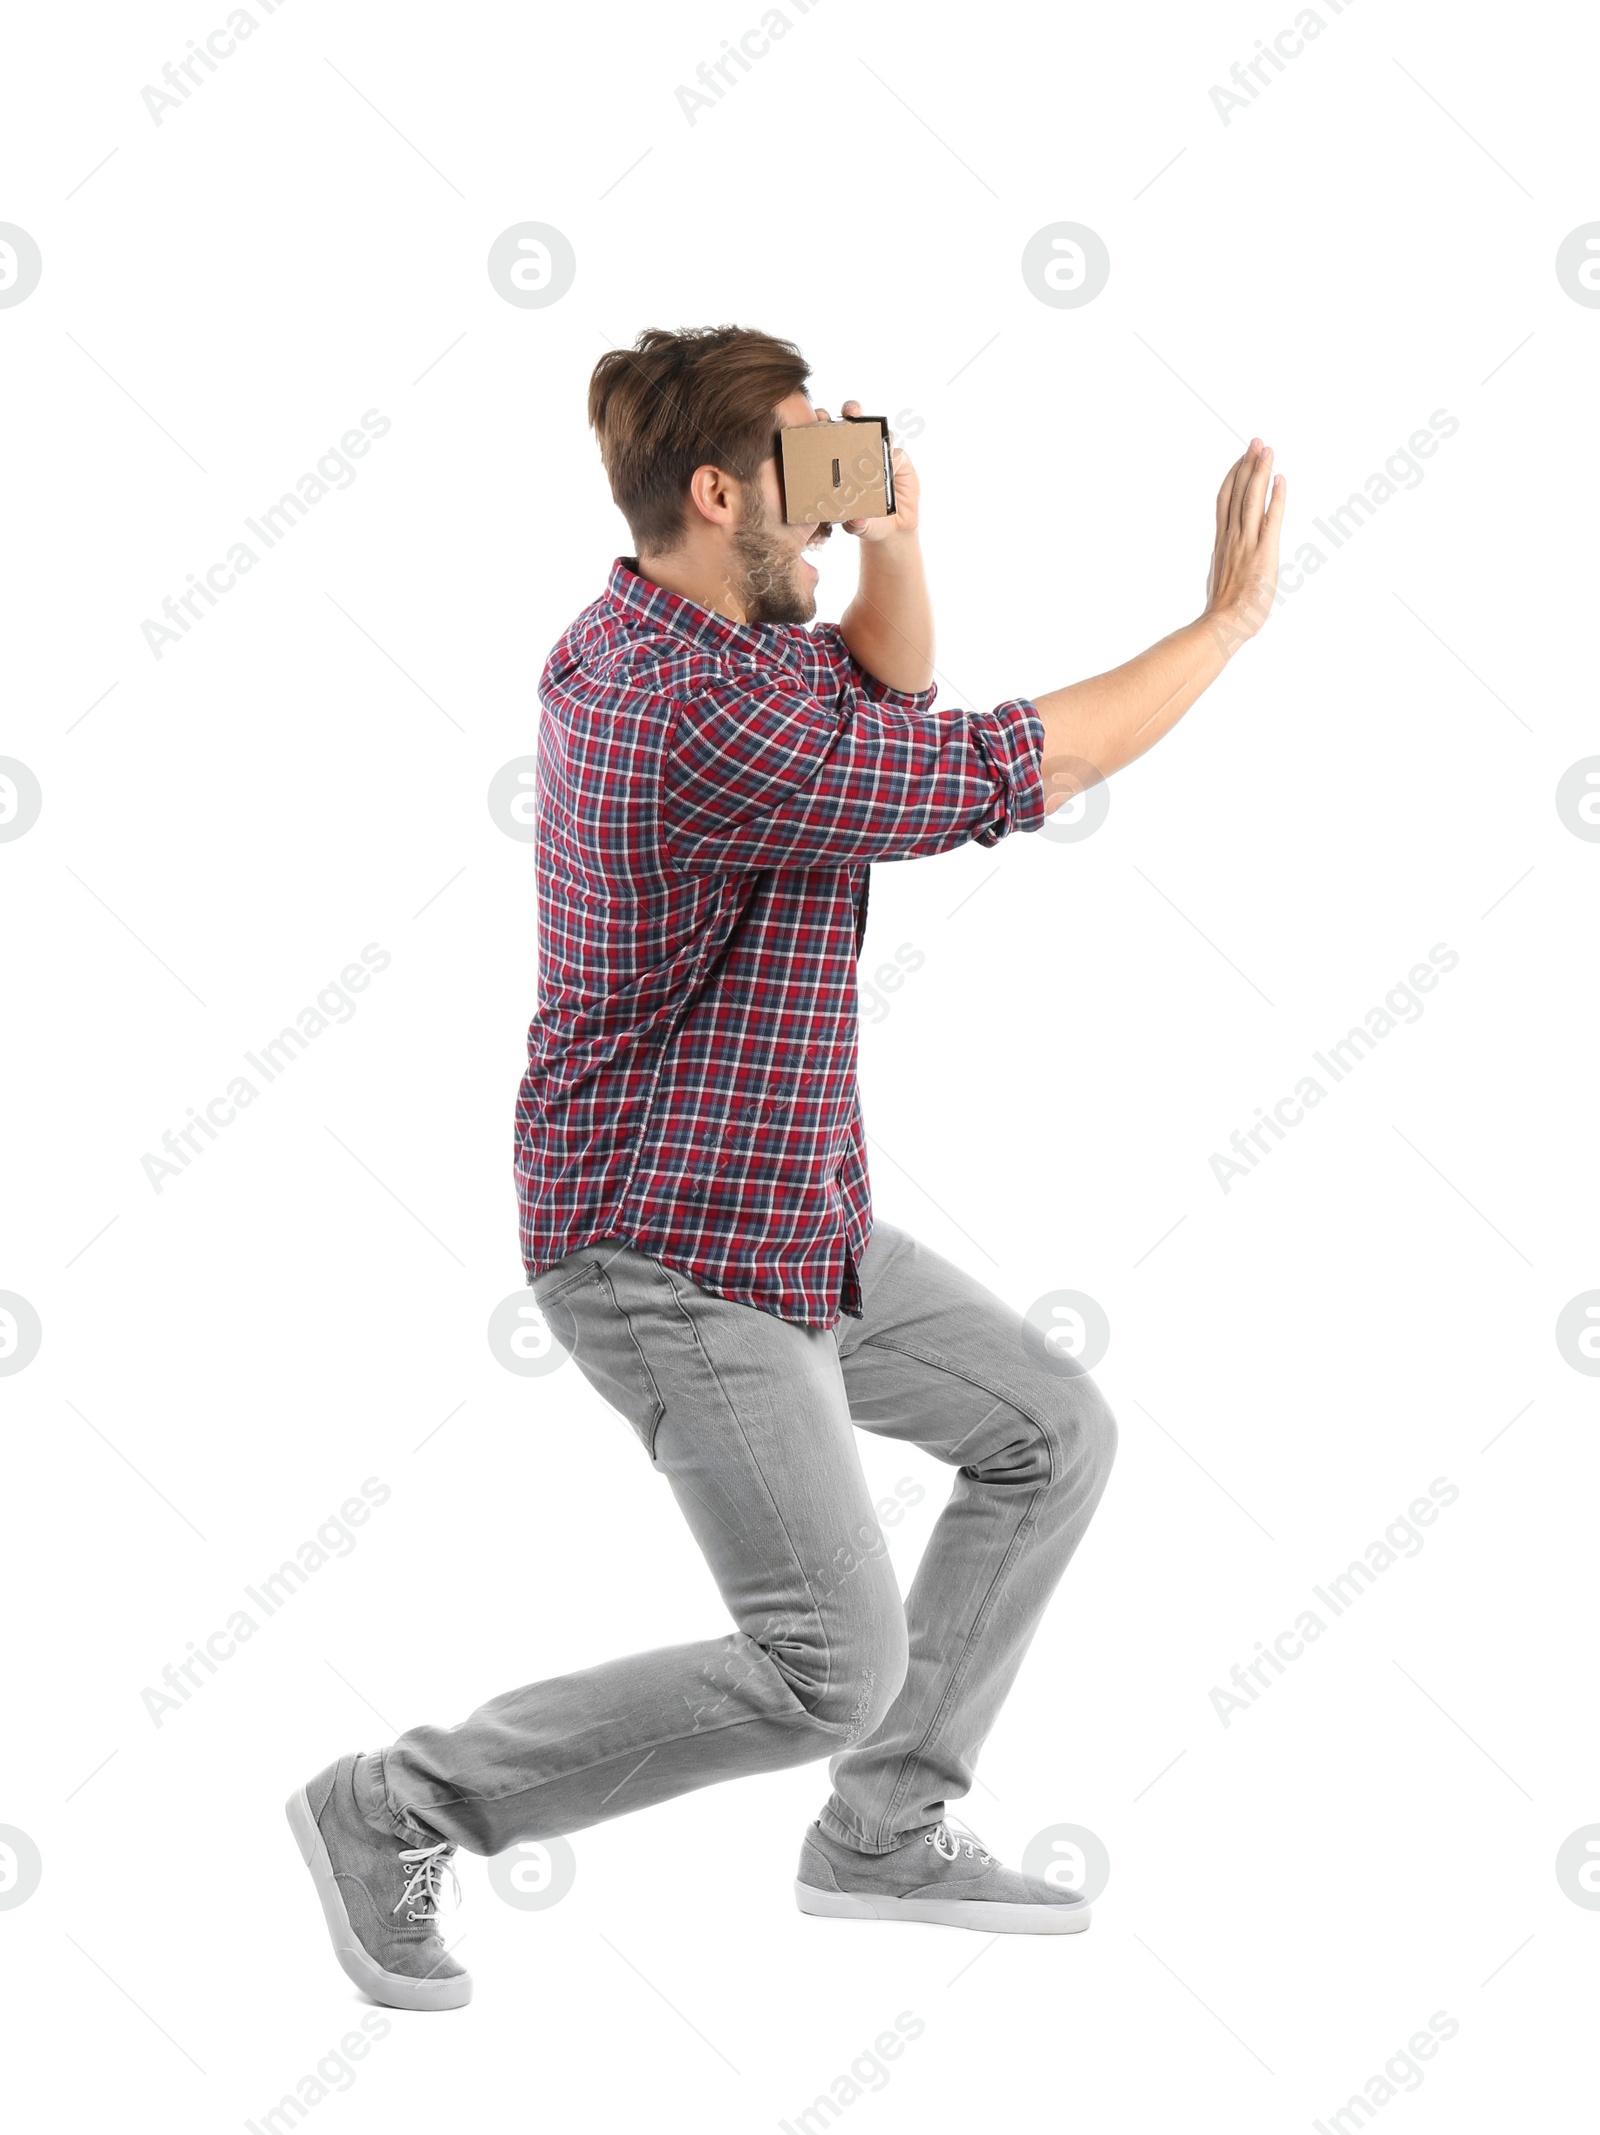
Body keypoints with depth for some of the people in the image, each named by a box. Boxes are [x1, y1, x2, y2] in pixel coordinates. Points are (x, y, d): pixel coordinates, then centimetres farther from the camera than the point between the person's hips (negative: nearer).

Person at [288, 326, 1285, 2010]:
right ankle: (398, 1810, 4)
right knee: (833, 1669, -7)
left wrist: (892, 533, -4)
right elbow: (1030, 768, -21)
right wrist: (1231, 618, -8)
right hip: (674, 1260, -10)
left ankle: (882, 1832, 21)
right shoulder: (712, 726, -27)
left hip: (777, 1215, 10)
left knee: (1051, 1433, 13)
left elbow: (890, 686, 17)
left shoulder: (633, 638, 4)